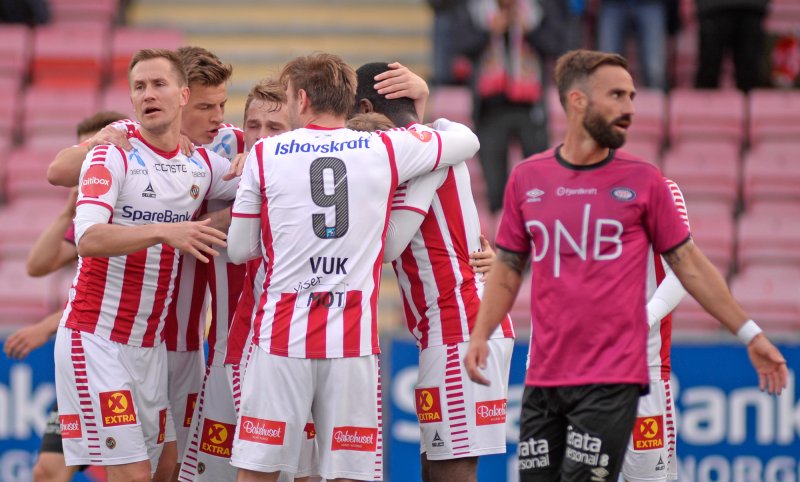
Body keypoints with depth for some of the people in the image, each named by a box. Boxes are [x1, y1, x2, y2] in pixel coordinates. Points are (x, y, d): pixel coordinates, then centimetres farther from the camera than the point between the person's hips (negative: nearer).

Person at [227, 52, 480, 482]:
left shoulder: (264, 155, 2)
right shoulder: (385, 149, 3)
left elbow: (239, 250, 7)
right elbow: (465, 139, 19)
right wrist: (409, 119, 36)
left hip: (282, 338, -1)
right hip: (354, 342, 1)